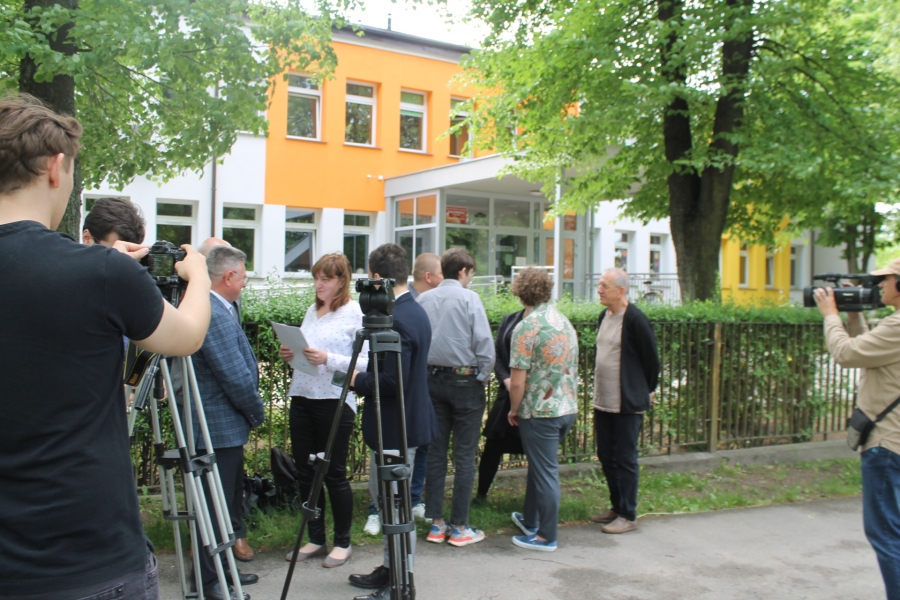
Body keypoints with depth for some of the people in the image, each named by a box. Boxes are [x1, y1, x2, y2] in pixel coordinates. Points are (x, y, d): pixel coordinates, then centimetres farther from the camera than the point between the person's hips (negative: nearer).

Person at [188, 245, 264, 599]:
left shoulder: (217, 309, 11)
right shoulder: (214, 314, -22)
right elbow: (236, 378, -24)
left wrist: (250, 414, 13)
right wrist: (257, 414, -9)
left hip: (226, 427, 11)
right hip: (220, 427, -11)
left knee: (228, 501, 19)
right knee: (217, 505, 1)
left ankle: (223, 569, 32)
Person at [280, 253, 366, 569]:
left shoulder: (355, 313, -7)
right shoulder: (312, 311, 13)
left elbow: (365, 362, -14)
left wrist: (328, 359, -24)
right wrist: (290, 355, 0)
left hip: (335, 400, -7)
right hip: (301, 397, 7)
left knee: (334, 474, 2)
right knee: (305, 472, 11)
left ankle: (343, 542, 19)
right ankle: (316, 539, 25)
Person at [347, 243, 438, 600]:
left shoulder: (396, 320, -23)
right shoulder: (414, 310, 9)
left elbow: (392, 382, -27)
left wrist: (356, 380, -12)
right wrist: (364, 377, 9)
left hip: (396, 426, -10)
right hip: (405, 420, 10)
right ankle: (391, 569, 32)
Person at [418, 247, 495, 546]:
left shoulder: (423, 299, 4)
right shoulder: (468, 298, -9)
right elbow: (484, 342, -13)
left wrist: (420, 373, 15)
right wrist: (483, 377, -1)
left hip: (432, 378, 5)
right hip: (464, 379, -5)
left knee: (435, 452, 10)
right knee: (464, 455, 2)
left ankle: (436, 523, 17)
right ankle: (460, 527, 6)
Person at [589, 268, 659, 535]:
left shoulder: (635, 319, -17)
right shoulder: (604, 316, 8)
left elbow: (651, 359, -10)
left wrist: (647, 391, 1)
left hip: (627, 403, -8)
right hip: (603, 400, 8)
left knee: (625, 459, 2)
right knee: (606, 455, 15)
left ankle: (628, 516, 14)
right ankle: (617, 507, 30)